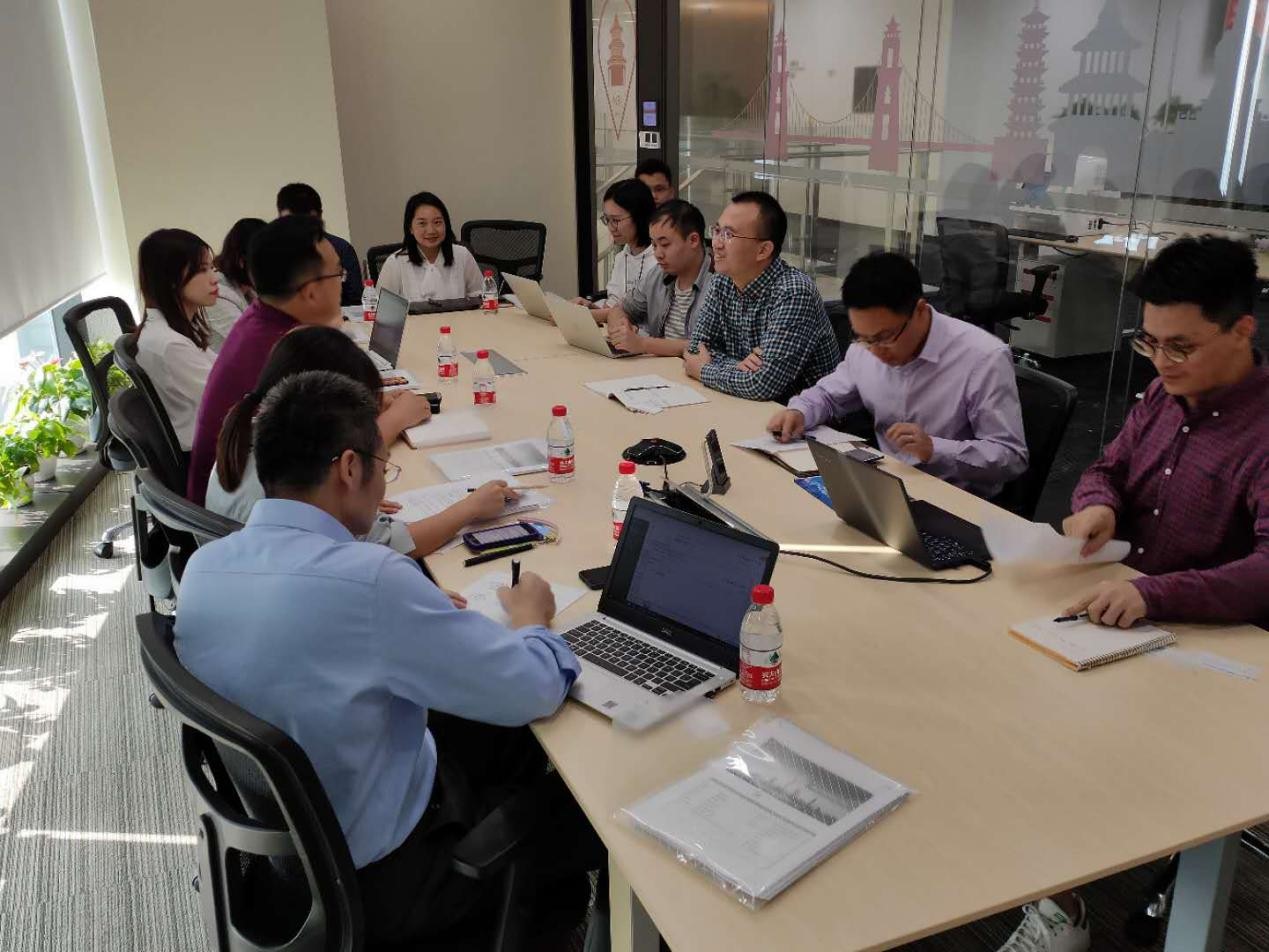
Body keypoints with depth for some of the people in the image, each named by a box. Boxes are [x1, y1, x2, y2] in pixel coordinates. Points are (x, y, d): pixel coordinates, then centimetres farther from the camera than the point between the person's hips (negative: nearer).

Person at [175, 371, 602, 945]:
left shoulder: (202, 566, -8)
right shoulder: (369, 579, -33)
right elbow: (536, 691, -22)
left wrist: (423, 616, 9)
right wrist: (531, 619, -2)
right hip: (374, 881, -7)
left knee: (512, 739, 22)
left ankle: (538, 896, 42)